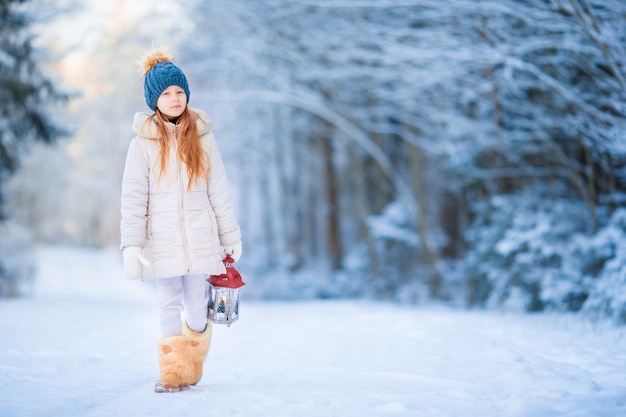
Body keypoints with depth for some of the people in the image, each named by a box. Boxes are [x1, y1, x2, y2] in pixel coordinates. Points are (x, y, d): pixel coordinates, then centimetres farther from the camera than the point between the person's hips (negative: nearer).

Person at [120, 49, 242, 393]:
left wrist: (231, 238, 11)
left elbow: (219, 192, 10)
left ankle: (191, 369, 20)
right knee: (169, 307, 1)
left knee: (197, 308, 2)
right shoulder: (143, 142, 0)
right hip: (162, 242, -1)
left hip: (200, 241, 1)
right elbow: (134, 198, -3)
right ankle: (173, 373, 8)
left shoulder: (201, 137, 6)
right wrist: (131, 246, -11)